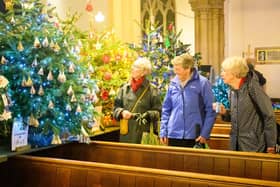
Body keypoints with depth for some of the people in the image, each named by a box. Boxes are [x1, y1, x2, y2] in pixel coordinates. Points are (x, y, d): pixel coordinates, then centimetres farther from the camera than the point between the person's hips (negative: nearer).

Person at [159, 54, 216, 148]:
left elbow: (210, 111, -5)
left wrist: (205, 134, -9)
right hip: (173, 135, 3)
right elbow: (166, 109, 11)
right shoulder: (173, 83, 5)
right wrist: (163, 131, 5)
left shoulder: (202, 83, -6)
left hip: (194, 137, -3)